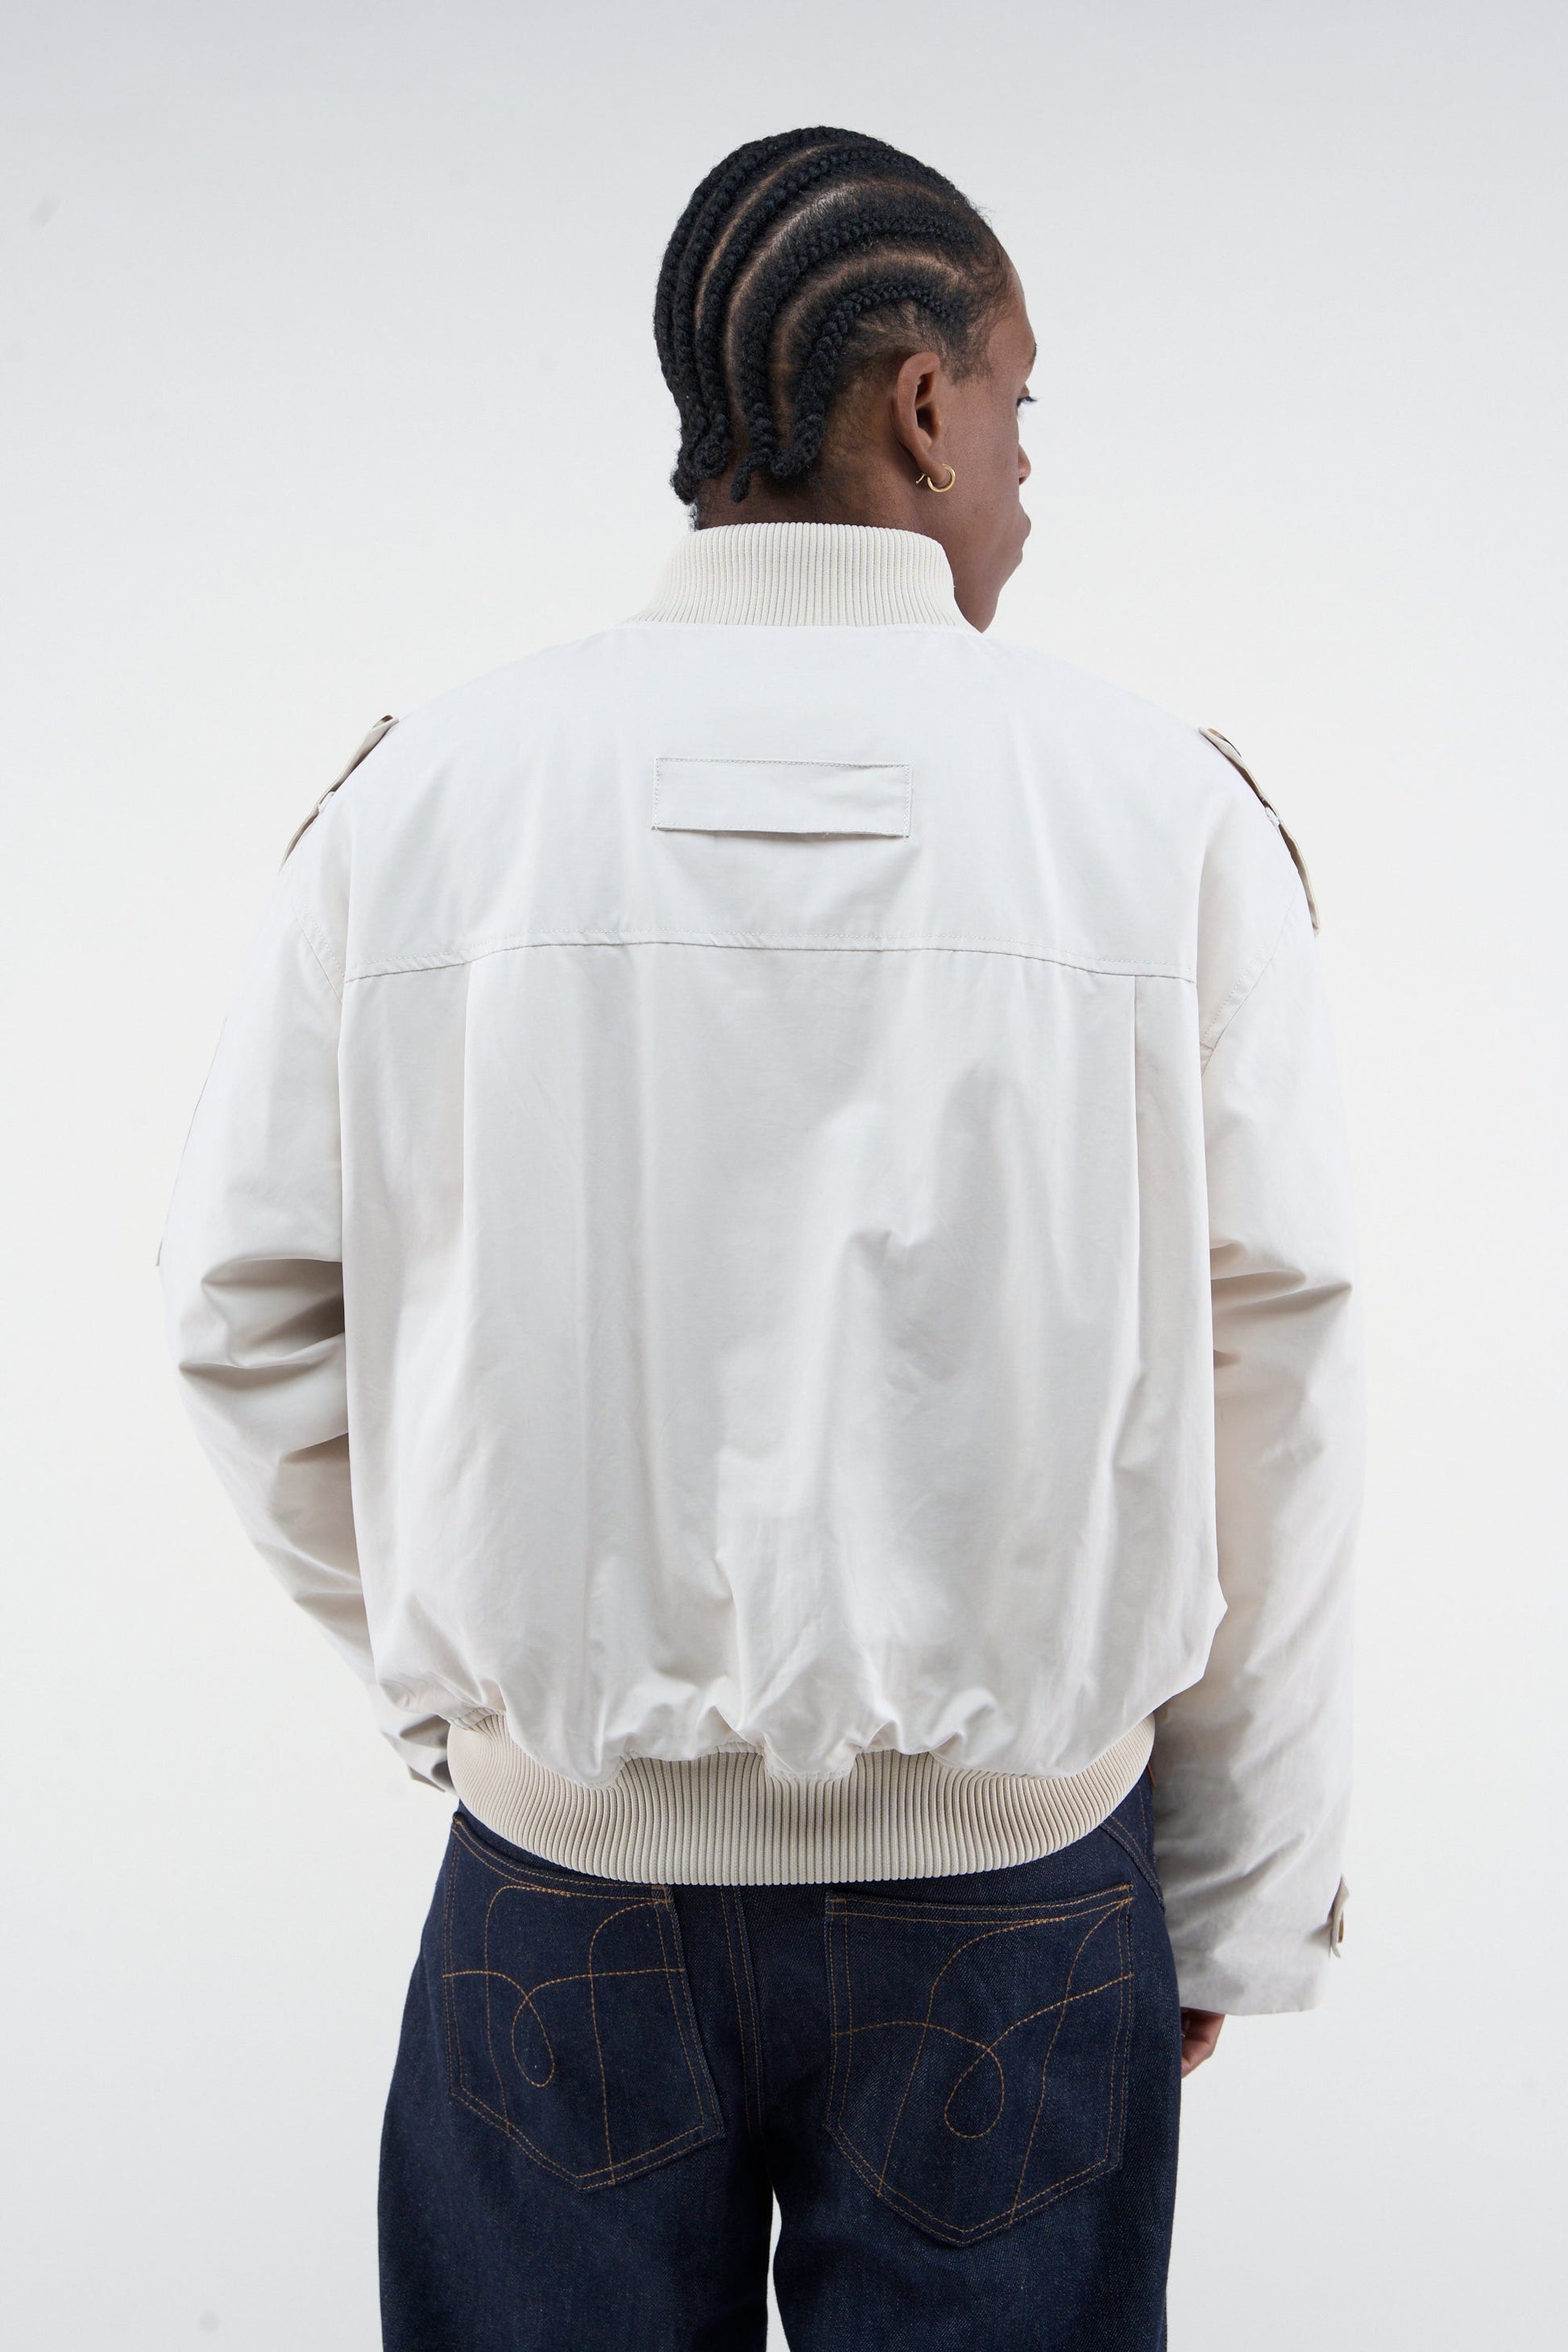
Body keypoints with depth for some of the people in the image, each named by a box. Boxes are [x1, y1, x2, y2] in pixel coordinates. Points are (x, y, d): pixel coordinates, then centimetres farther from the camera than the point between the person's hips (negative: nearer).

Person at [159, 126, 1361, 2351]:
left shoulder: (421, 796, -7)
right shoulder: (1168, 811, -10)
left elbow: (249, 1311, 0)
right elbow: (1269, 1383, -7)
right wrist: (1243, 1897, 5)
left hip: (561, 1860, 1)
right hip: (1016, 1873, 0)